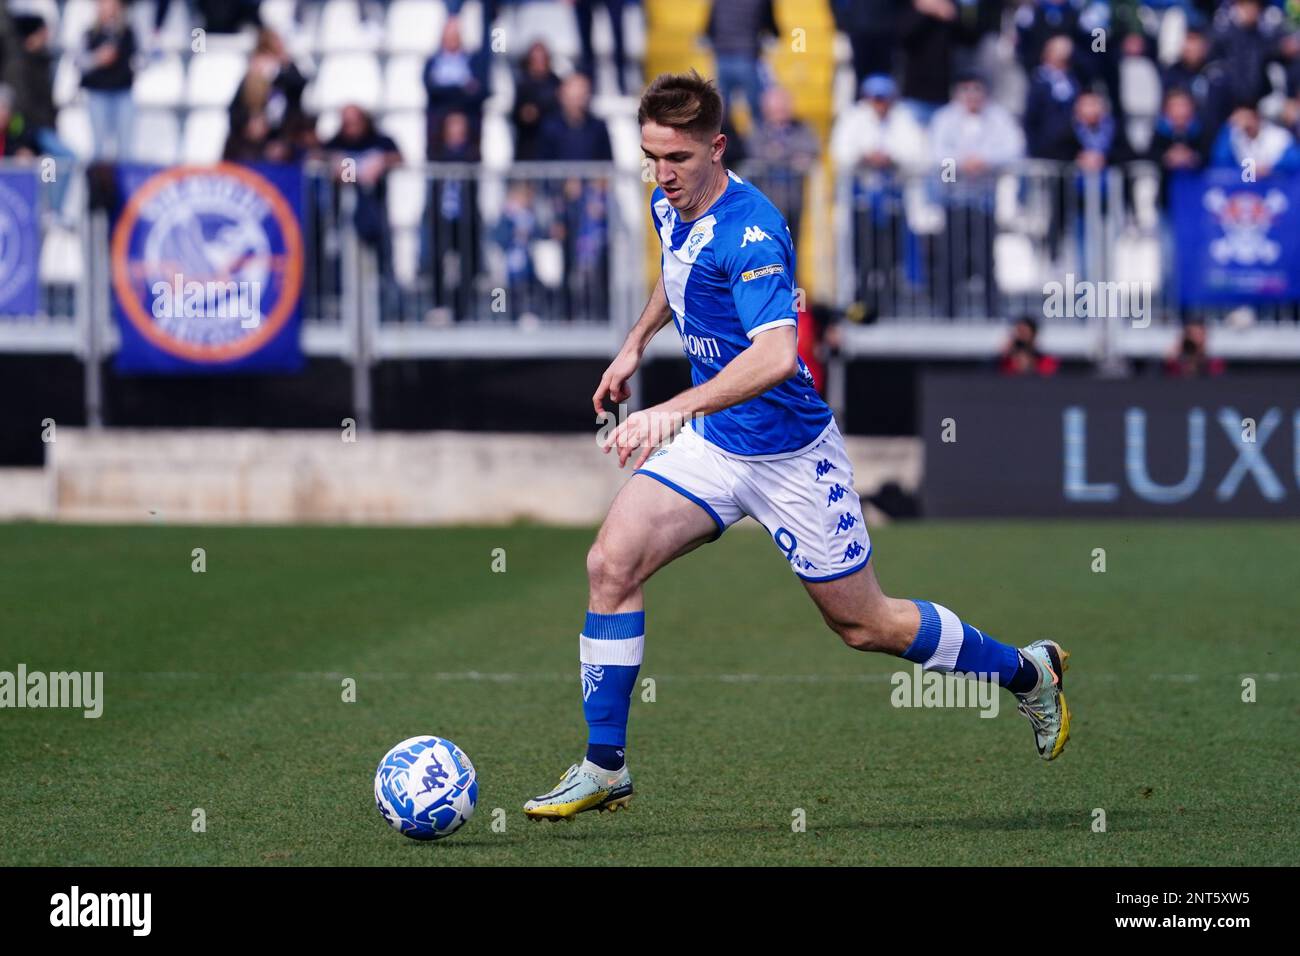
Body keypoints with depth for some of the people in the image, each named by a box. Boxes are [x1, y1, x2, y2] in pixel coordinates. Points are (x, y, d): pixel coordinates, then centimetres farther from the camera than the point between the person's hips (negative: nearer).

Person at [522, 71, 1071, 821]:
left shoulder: (750, 231, -28)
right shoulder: (669, 207, -1)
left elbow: (777, 355, -42)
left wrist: (675, 410, -49)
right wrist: (638, 342, 18)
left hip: (789, 455, -7)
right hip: (710, 444, 7)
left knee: (865, 625, 6)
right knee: (612, 563, -12)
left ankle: (1027, 673, 30)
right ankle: (604, 767, -5)